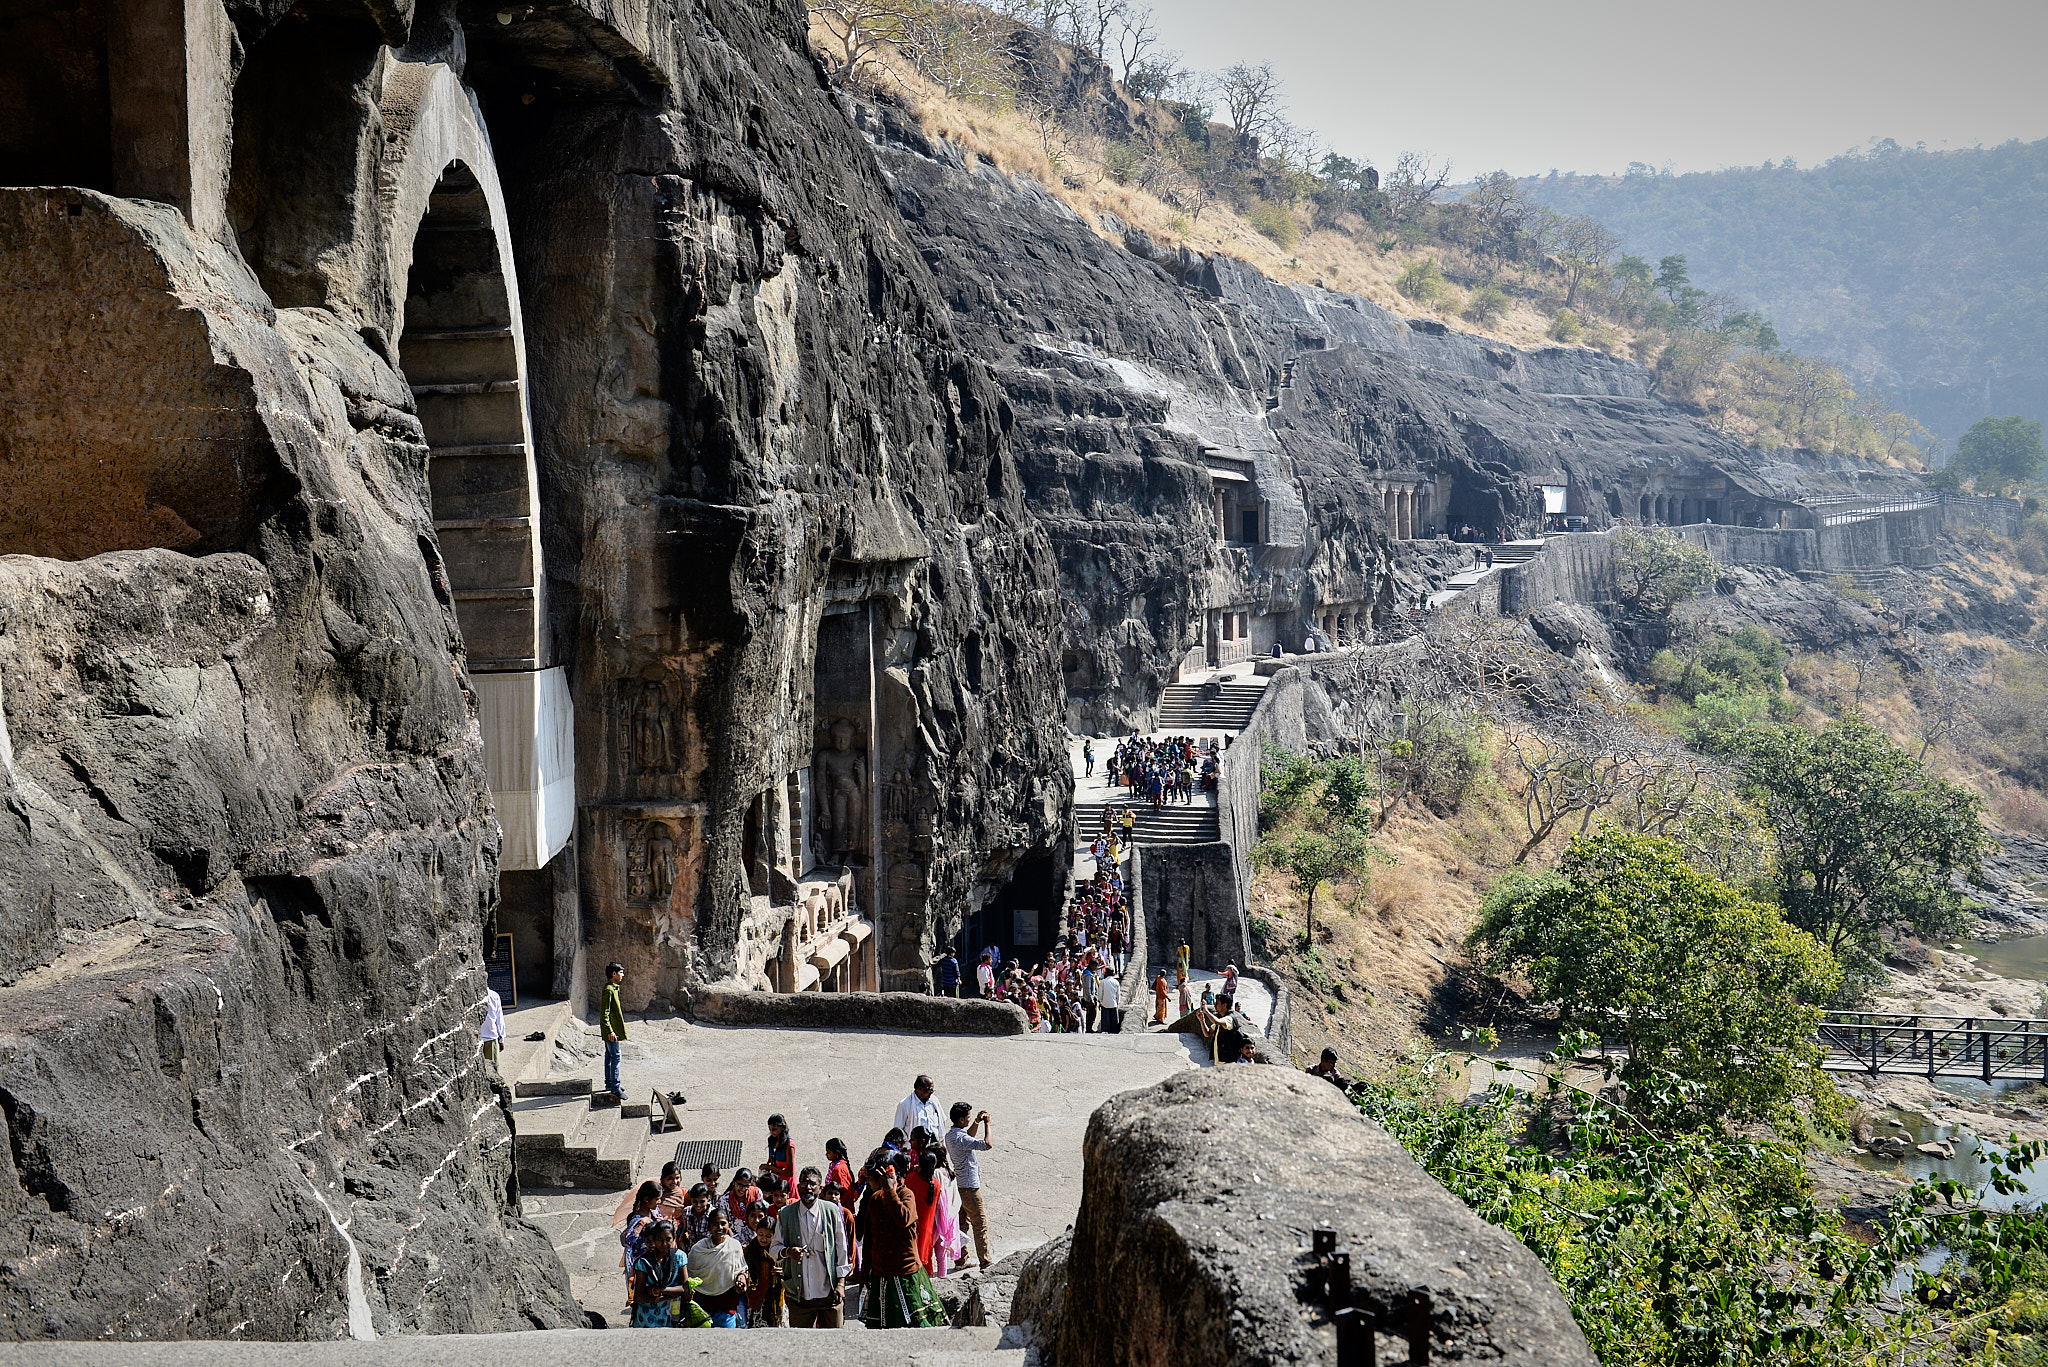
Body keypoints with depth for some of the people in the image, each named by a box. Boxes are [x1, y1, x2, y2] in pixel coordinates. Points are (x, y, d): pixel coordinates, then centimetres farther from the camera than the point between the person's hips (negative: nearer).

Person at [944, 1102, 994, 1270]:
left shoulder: (950, 1135, 5)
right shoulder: (960, 1138, -25)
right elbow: (988, 1144, -33)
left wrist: (977, 1123, 11)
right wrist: (986, 1124, -19)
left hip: (959, 1184, 10)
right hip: (969, 1186, -10)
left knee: (963, 1222, 18)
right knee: (980, 1223, -2)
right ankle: (985, 1264, 0)